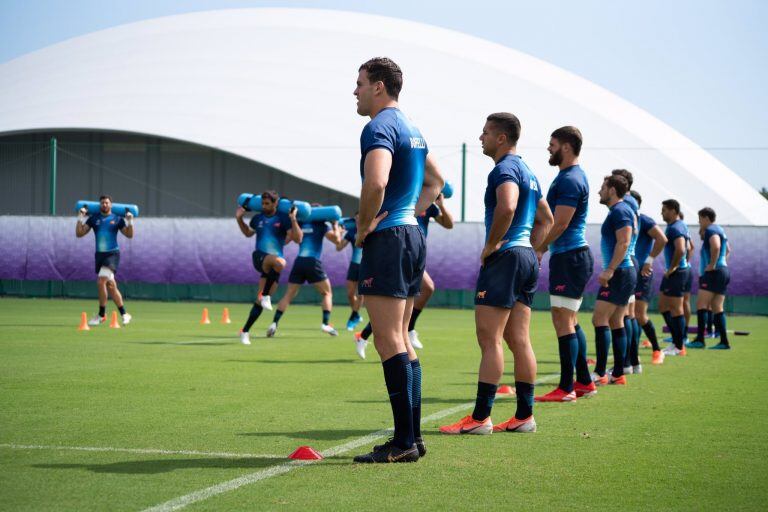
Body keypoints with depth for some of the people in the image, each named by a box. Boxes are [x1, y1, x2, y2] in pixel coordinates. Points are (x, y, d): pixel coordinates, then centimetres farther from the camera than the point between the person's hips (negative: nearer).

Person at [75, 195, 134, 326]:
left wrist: (130, 222, -8)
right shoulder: (93, 219, 6)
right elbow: (79, 234, 4)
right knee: (110, 285, 8)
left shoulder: (117, 219, 2)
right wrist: (80, 219, -6)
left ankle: (101, 315, -9)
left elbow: (129, 235, 6)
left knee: (101, 280, -20)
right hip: (99, 254, 4)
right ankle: (124, 314, 19)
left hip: (112, 253, -4)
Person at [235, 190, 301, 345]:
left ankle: (245, 331, 12)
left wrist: (293, 220, -18)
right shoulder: (258, 218, 10)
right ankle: (264, 295, -26)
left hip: (273, 265, 0)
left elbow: (298, 239, -8)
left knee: (261, 301, 1)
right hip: (259, 257, 0)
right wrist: (239, 219, 18)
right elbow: (248, 233, 31)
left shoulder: (283, 219, 0)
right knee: (279, 262, -37)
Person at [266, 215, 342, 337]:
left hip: (299, 261, 3)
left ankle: (274, 323, -5)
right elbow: (336, 239, -3)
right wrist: (335, 226, 12)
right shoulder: (322, 225, 5)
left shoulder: (300, 224, 16)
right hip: (313, 262, -3)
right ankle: (326, 324, -6)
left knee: (288, 295, 9)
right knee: (327, 293, 10)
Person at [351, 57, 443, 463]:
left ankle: (404, 442, -11)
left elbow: (376, 182, -31)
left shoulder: (379, 128, -13)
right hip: (412, 235, 10)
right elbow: (435, 182, 32)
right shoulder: (411, 129, 19)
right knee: (400, 341, 12)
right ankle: (411, 437, 14)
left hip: (387, 241, -10)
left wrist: (364, 225, -16)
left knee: (389, 342, -9)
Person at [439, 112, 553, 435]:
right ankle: (524, 416, 9)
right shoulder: (527, 172, 20)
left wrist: (491, 244, -20)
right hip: (527, 257, 10)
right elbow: (546, 220, 27)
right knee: (519, 340, 9)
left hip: (505, 256, -10)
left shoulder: (505, 168, -11)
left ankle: (480, 417, -10)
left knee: (489, 339, -9)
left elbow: (507, 207, -32)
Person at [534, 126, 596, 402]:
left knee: (563, 320, -10)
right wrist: (541, 247, 18)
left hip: (569, 257, -11)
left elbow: (560, 224, -20)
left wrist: (537, 249, -11)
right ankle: (584, 382, 20)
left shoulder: (570, 180, -15)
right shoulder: (569, 176, 18)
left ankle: (566, 388, -9)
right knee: (570, 321, 15)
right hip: (571, 256, 11)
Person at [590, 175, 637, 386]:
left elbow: (623, 242, -23)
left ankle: (599, 373, -15)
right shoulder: (624, 209, 19)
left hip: (619, 273, -11)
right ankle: (618, 374, 10)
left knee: (599, 319, -12)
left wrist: (609, 270, -27)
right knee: (616, 322, 10)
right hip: (626, 272, 11)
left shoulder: (619, 211, -12)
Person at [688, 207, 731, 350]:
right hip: (723, 270, 10)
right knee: (717, 308, 8)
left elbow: (716, 247, -29)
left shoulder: (711, 230, -9)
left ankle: (700, 339, -19)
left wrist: (712, 264, -21)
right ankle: (724, 342, 4)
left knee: (701, 304, -12)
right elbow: (727, 249, 36)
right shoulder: (719, 230, 22)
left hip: (714, 273, -10)